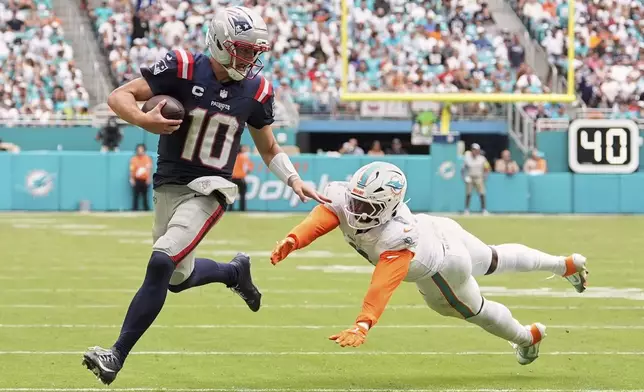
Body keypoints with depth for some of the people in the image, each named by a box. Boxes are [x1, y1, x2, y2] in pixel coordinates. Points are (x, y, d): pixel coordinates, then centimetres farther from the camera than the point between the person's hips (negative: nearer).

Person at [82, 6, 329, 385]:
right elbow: (119, 97, -10)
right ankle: (236, 271, 44)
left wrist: (294, 180, -2)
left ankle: (117, 355, -14)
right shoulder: (182, 68, -12)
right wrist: (144, 120, -30)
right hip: (169, 185, 1)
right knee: (179, 277, 12)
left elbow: (269, 147, 13)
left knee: (161, 264, -19)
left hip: (209, 190, -1)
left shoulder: (256, 90, -3)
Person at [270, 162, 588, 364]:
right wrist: (291, 241, -65)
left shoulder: (396, 237, -48)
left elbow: (383, 286, -58)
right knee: (494, 261, 30)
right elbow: (318, 221, -45)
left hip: (440, 269, -7)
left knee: (473, 310, 23)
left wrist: (362, 326, -69)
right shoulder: (345, 198, -31)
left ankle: (528, 337, 55)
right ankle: (567, 265, 54)